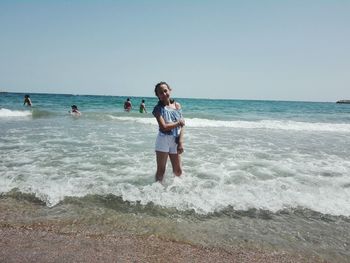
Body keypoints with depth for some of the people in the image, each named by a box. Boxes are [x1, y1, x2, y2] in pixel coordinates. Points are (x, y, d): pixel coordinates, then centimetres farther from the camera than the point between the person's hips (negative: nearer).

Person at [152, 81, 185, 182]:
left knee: (178, 171, 11)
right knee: (161, 170, 4)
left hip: (176, 141, 4)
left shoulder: (177, 105, 4)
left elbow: (181, 126, 1)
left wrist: (181, 142, -6)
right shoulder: (158, 108, -7)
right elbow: (164, 127, -18)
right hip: (163, 140, -4)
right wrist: (178, 123, -8)